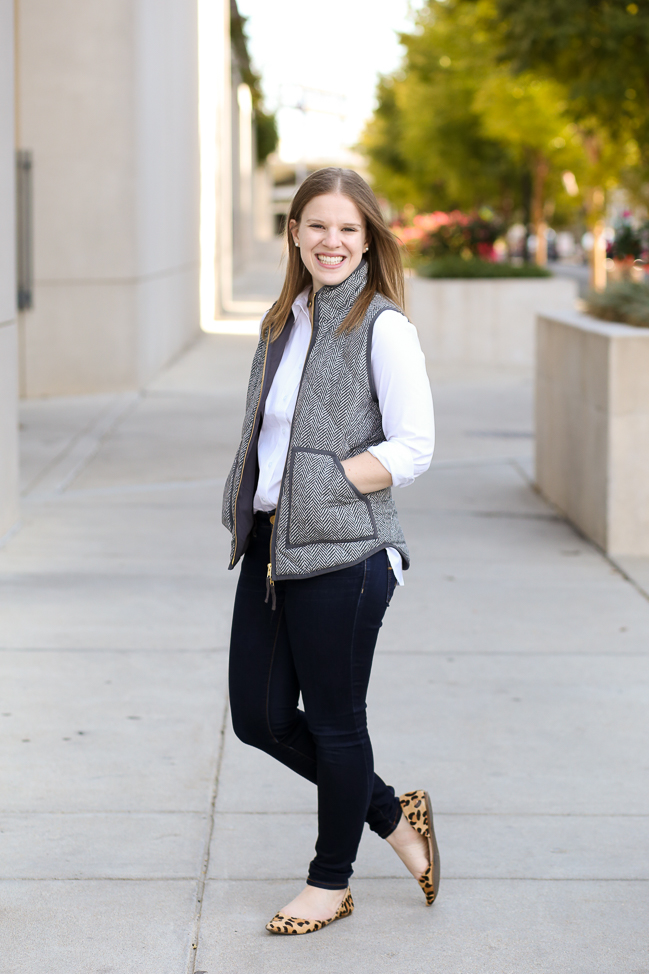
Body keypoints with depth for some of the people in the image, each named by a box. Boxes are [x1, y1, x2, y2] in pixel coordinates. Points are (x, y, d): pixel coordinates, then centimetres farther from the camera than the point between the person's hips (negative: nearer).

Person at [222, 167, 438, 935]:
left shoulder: (383, 328, -10)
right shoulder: (285, 322, 13)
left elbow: (413, 449, -14)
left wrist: (323, 485, -16)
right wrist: (253, 499, 4)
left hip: (342, 552, -8)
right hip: (271, 545, 8)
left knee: (334, 721, 6)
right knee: (259, 716, 11)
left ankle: (331, 882, 25)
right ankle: (392, 815, 31)